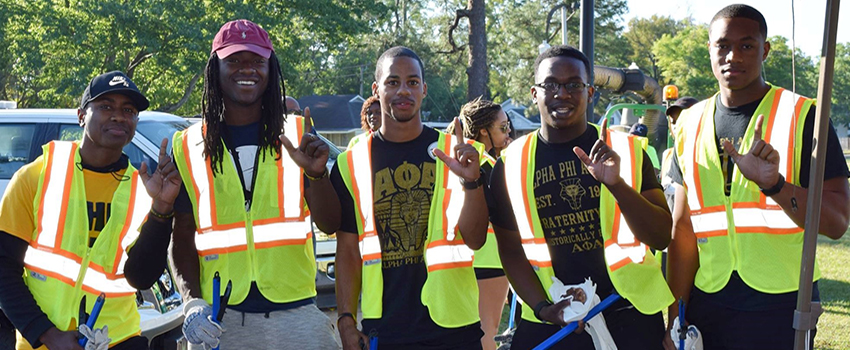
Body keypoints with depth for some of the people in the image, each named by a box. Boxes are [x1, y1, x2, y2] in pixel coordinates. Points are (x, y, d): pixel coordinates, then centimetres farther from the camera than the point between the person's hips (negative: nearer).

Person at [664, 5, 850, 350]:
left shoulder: (802, 115, -4)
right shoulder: (691, 124, 7)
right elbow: (685, 229, 9)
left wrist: (772, 183, -27)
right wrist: (675, 318, 4)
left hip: (781, 310, -3)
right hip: (707, 305, 3)